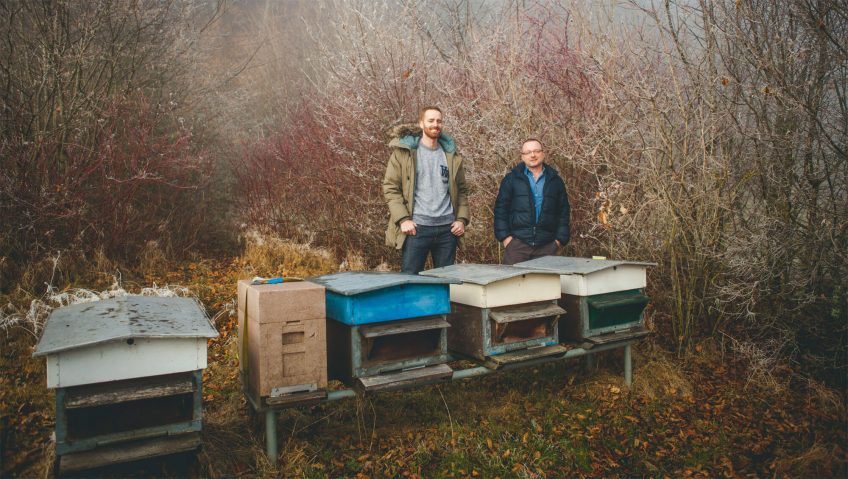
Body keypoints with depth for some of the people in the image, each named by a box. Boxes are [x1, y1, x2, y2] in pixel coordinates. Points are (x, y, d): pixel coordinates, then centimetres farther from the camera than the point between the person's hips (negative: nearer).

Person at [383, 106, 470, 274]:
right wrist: (403, 219, -12)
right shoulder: (404, 151, 1)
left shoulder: (451, 154, 12)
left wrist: (462, 219, 3)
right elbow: (390, 187, -3)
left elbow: (461, 189, 16)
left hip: (447, 227, 4)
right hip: (416, 227, -4)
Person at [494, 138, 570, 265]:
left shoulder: (555, 181, 13)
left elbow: (564, 211, 13)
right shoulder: (511, 179, 6)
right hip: (516, 244, -2)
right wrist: (505, 236, -5)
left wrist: (560, 238, 4)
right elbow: (500, 209, 4)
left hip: (547, 246, 2)